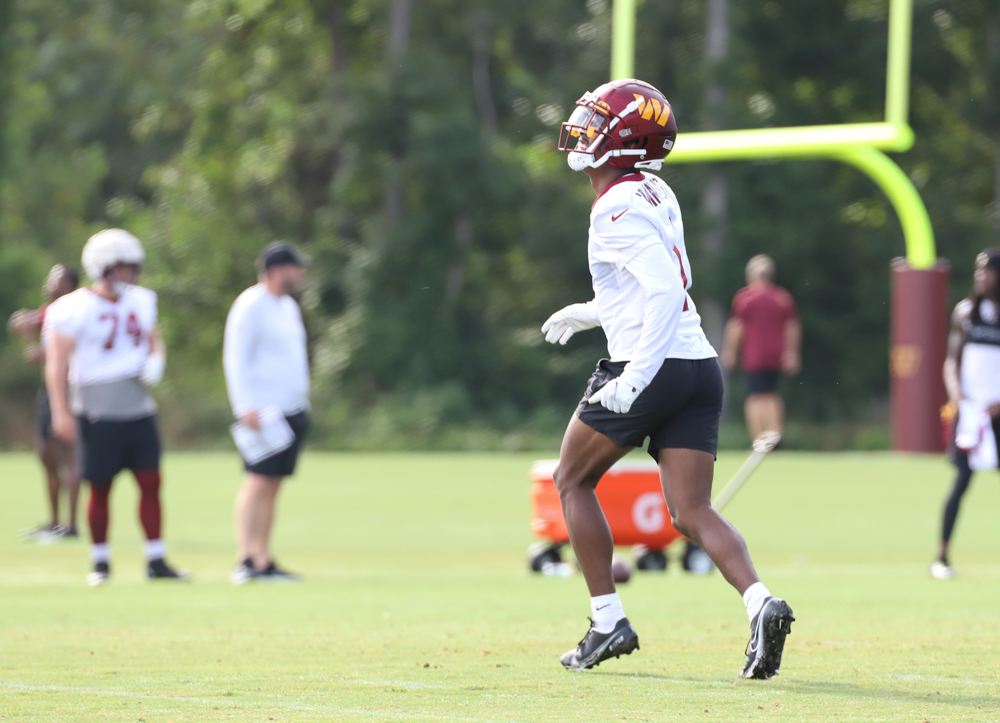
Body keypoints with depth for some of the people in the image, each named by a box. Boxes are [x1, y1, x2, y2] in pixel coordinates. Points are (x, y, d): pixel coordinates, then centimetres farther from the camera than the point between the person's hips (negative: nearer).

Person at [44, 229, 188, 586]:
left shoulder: (141, 302, 9)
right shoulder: (76, 309, -11)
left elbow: (154, 340, 25)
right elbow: (57, 364, -10)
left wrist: (156, 361, 2)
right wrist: (61, 412, -15)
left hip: (139, 409, 5)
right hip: (98, 414, -5)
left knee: (151, 483, 1)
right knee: (100, 489, 2)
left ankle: (156, 561, 5)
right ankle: (100, 562, 12)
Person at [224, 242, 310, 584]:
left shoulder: (288, 307, 18)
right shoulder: (251, 306, -10)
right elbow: (235, 359, -16)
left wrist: (303, 403, 21)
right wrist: (246, 408, -24)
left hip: (292, 411, 9)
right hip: (263, 411, -9)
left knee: (272, 487, 6)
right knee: (258, 482, -13)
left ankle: (264, 562, 6)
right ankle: (245, 561, -16)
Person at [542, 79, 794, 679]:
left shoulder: (617, 210, -12)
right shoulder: (658, 195, 16)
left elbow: (665, 291, -23)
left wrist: (636, 375, -28)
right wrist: (591, 312, 37)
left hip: (654, 368, -8)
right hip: (702, 366, 8)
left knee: (574, 482, 12)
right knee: (693, 512, 2)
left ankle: (608, 622, 10)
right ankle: (760, 602, -22)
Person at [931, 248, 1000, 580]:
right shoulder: (965, 311, 8)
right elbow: (952, 359, 11)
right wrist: (955, 390, -8)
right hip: (970, 408, 1)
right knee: (962, 480, -4)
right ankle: (942, 555, 1)